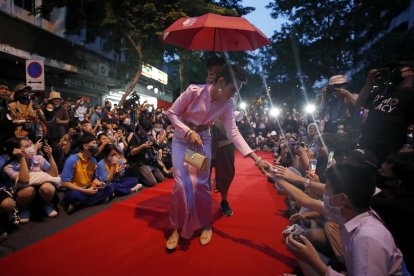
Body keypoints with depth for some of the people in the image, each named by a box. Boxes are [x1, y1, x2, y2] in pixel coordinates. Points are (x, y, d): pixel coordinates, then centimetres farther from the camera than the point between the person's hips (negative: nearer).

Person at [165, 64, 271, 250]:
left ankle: (206, 225, 19)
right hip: (182, 138, -2)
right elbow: (171, 113, -13)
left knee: (201, 183, -2)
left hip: (203, 139, 2)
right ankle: (177, 228, 10)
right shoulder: (194, 91, -23)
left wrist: (256, 158, -22)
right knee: (181, 183, -8)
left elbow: (233, 133, -15)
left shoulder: (227, 105, -12)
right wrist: (189, 131, -26)